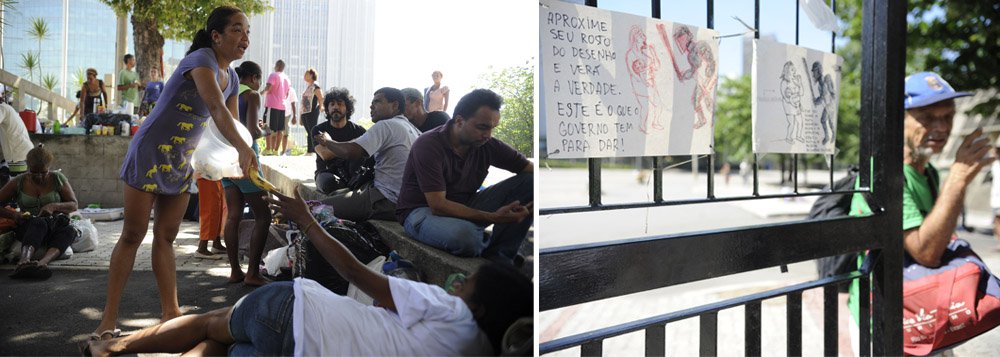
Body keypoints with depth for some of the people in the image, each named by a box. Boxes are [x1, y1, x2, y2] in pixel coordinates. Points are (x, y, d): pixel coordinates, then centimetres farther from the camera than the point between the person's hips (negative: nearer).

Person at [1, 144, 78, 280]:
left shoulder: (57, 178, 5)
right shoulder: (18, 182, 5)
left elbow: (73, 205, 4)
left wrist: (54, 206, -16)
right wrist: (13, 214, -15)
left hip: (56, 227, 1)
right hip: (27, 229, -1)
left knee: (70, 231, -36)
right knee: (39, 222, -39)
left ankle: (43, 262, -62)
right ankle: (24, 261, -65)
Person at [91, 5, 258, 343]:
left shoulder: (231, 78, 6)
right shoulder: (202, 59, -20)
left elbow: (232, 125, 5)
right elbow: (217, 109, -38)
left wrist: (246, 162, -11)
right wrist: (244, 149, -52)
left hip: (181, 162, 7)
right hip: (150, 153, -7)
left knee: (166, 237, 8)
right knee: (132, 235, -3)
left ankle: (170, 312, 10)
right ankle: (109, 317, 4)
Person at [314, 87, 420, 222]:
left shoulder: (386, 125, -11)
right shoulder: (414, 130, 17)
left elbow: (350, 152, -20)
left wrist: (326, 142, -1)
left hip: (388, 201, -10)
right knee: (336, 194, 23)